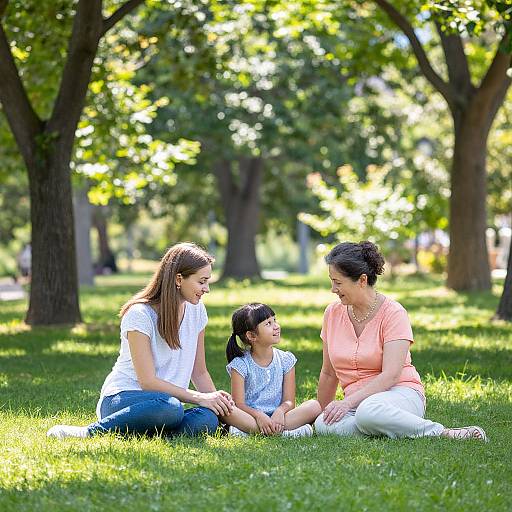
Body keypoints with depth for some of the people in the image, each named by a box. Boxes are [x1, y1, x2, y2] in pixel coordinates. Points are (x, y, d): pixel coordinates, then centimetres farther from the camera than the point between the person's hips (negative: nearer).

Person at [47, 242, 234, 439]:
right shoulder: (140, 314, -12)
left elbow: (200, 373, 15)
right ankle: (90, 432, -26)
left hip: (165, 403, 6)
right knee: (170, 407, -41)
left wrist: (217, 400, -4)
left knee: (208, 420, -29)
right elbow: (148, 381, -17)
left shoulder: (196, 310, 8)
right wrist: (199, 398, -19)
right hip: (123, 398, -6)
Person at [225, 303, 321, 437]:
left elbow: (289, 401, 2)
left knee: (314, 406, -20)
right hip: (251, 417, -3)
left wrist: (280, 411, -22)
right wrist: (259, 415, -30)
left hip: (276, 415, 3)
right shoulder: (240, 364, -2)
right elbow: (239, 404, -10)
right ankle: (281, 431, -35)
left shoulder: (285, 360, 7)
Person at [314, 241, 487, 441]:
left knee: (369, 411, -42)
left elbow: (391, 374, -18)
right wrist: (323, 414, 22)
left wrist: (348, 402, -26)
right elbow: (329, 373, 18)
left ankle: (445, 433, -22)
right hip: (358, 403, 4)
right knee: (324, 426, -32)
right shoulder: (333, 313, 8)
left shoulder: (393, 313, -8)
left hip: (401, 394, -4)